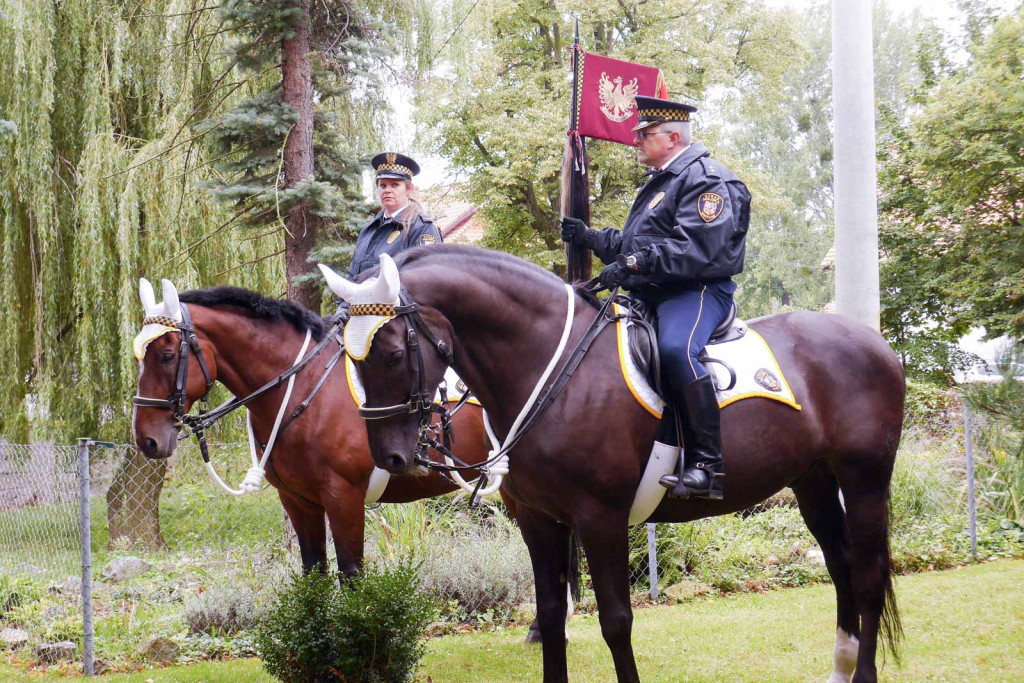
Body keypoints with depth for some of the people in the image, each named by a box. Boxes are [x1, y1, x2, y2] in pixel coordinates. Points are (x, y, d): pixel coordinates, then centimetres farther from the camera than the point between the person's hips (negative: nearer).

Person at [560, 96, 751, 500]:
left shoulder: (706, 179, -7)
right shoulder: (660, 183, 26)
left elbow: (698, 248, -21)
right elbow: (634, 246, 30)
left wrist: (635, 263, -27)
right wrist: (591, 239, 13)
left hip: (698, 290, -11)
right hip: (651, 295, 11)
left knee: (676, 348, -37)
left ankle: (706, 464, -38)